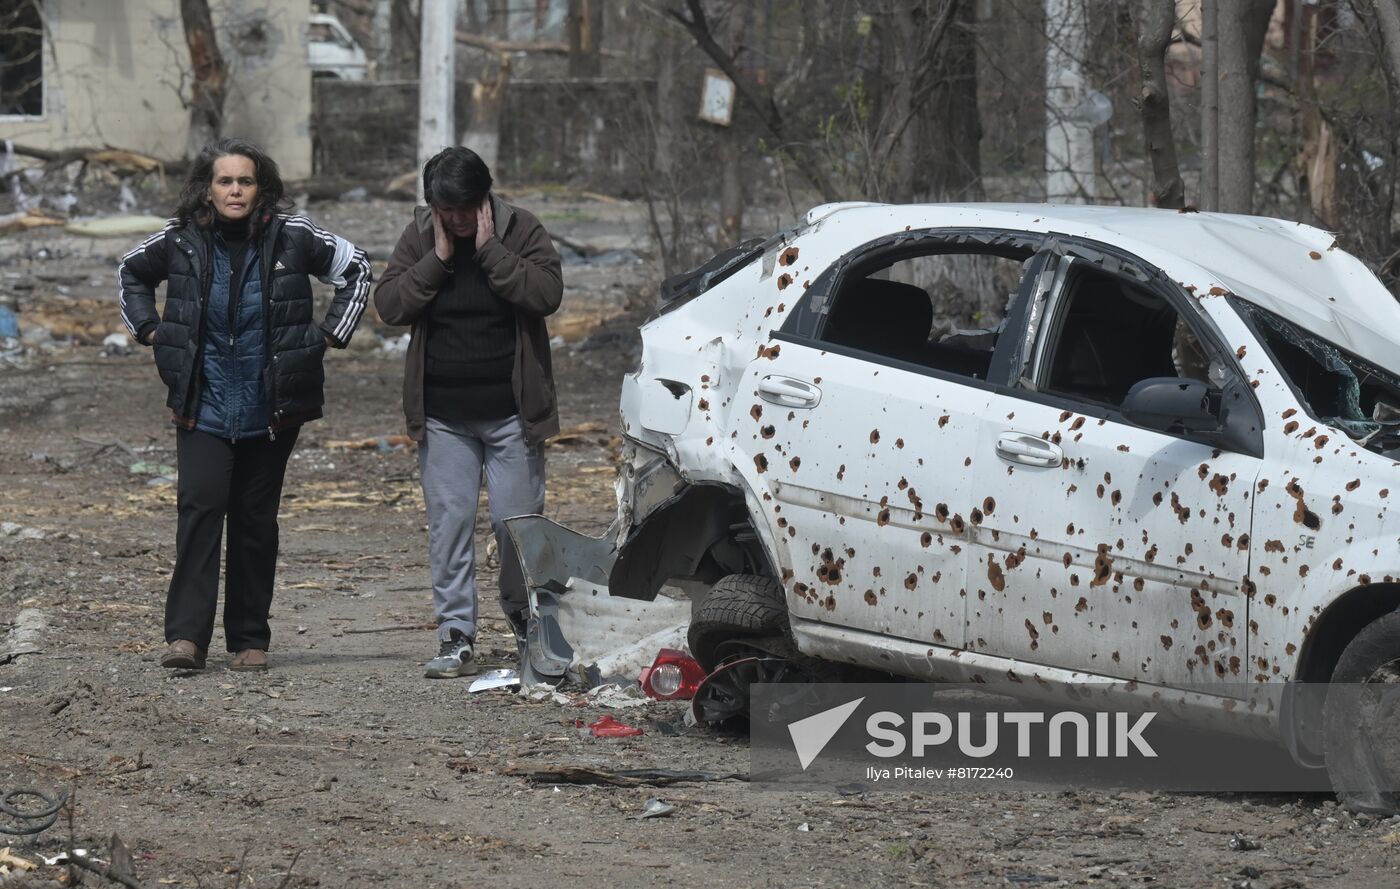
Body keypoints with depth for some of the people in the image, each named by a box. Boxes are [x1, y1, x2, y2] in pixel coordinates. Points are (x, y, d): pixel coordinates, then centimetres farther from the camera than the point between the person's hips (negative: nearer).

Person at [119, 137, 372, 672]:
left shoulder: (292, 237, -3)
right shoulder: (181, 241, 0)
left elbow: (355, 267, 11)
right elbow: (132, 273, 21)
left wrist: (331, 334, 5)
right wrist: (148, 329, 9)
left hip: (271, 409, 0)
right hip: (203, 407, 0)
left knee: (255, 521, 6)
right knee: (200, 507, -14)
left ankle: (250, 639, 13)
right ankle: (186, 636, -17)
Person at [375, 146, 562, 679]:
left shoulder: (521, 231, -2)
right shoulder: (419, 238, 4)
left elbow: (547, 293, -17)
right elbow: (388, 305, -6)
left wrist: (490, 250, -19)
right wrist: (437, 259, -14)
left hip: (511, 413, -2)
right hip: (443, 416, 2)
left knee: (517, 521, 0)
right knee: (448, 524, 0)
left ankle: (526, 622, 19)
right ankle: (456, 639, 4)